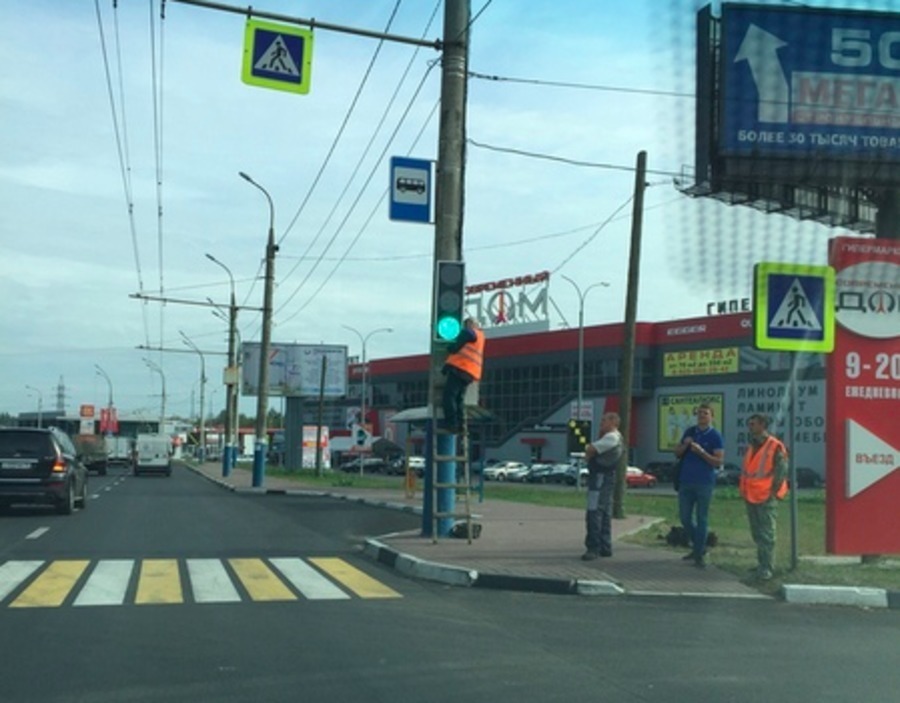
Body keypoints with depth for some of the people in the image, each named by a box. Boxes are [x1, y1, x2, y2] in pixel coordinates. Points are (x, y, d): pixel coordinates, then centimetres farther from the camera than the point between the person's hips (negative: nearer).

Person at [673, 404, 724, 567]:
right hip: (685, 481, 5)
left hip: (704, 483, -5)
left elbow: (719, 461, -10)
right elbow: (677, 454, 15)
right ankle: (698, 546, 26)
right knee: (685, 518, 9)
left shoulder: (715, 436, -3)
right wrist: (684, 445, -6)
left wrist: (701, 451, -21)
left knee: (702, 519, -1)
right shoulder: (689, 431, 11)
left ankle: (699, 554, 5)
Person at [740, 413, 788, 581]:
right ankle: (763, 563, 23)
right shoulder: (750, 447, 15)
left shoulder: (775, 447, -9)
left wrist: (773, 491, -12)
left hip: (766, 497, -8)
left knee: (766, 534, -6)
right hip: (750, 497, 8)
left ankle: (766, 568, -5)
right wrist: (743, 490, 14)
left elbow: (781, 471, -10)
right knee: (756, 533, 13)